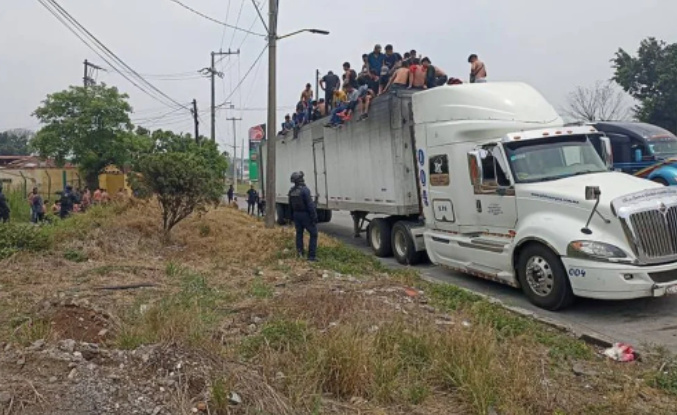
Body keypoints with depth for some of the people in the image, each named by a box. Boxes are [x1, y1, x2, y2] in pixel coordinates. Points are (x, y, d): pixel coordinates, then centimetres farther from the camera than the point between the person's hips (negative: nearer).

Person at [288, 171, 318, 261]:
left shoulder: (291, 191, 3)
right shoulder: (305, 190, -20)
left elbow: (291, 205, 12)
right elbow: (310, 205, -22)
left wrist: (293, 217, 21)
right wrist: (314, 217, -17)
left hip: (296, 215, 7)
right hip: (306, 215, -7)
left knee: (299, 233, 20)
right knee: (313, 234, 2)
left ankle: (300, 251, 21)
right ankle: (311, 256, -2)